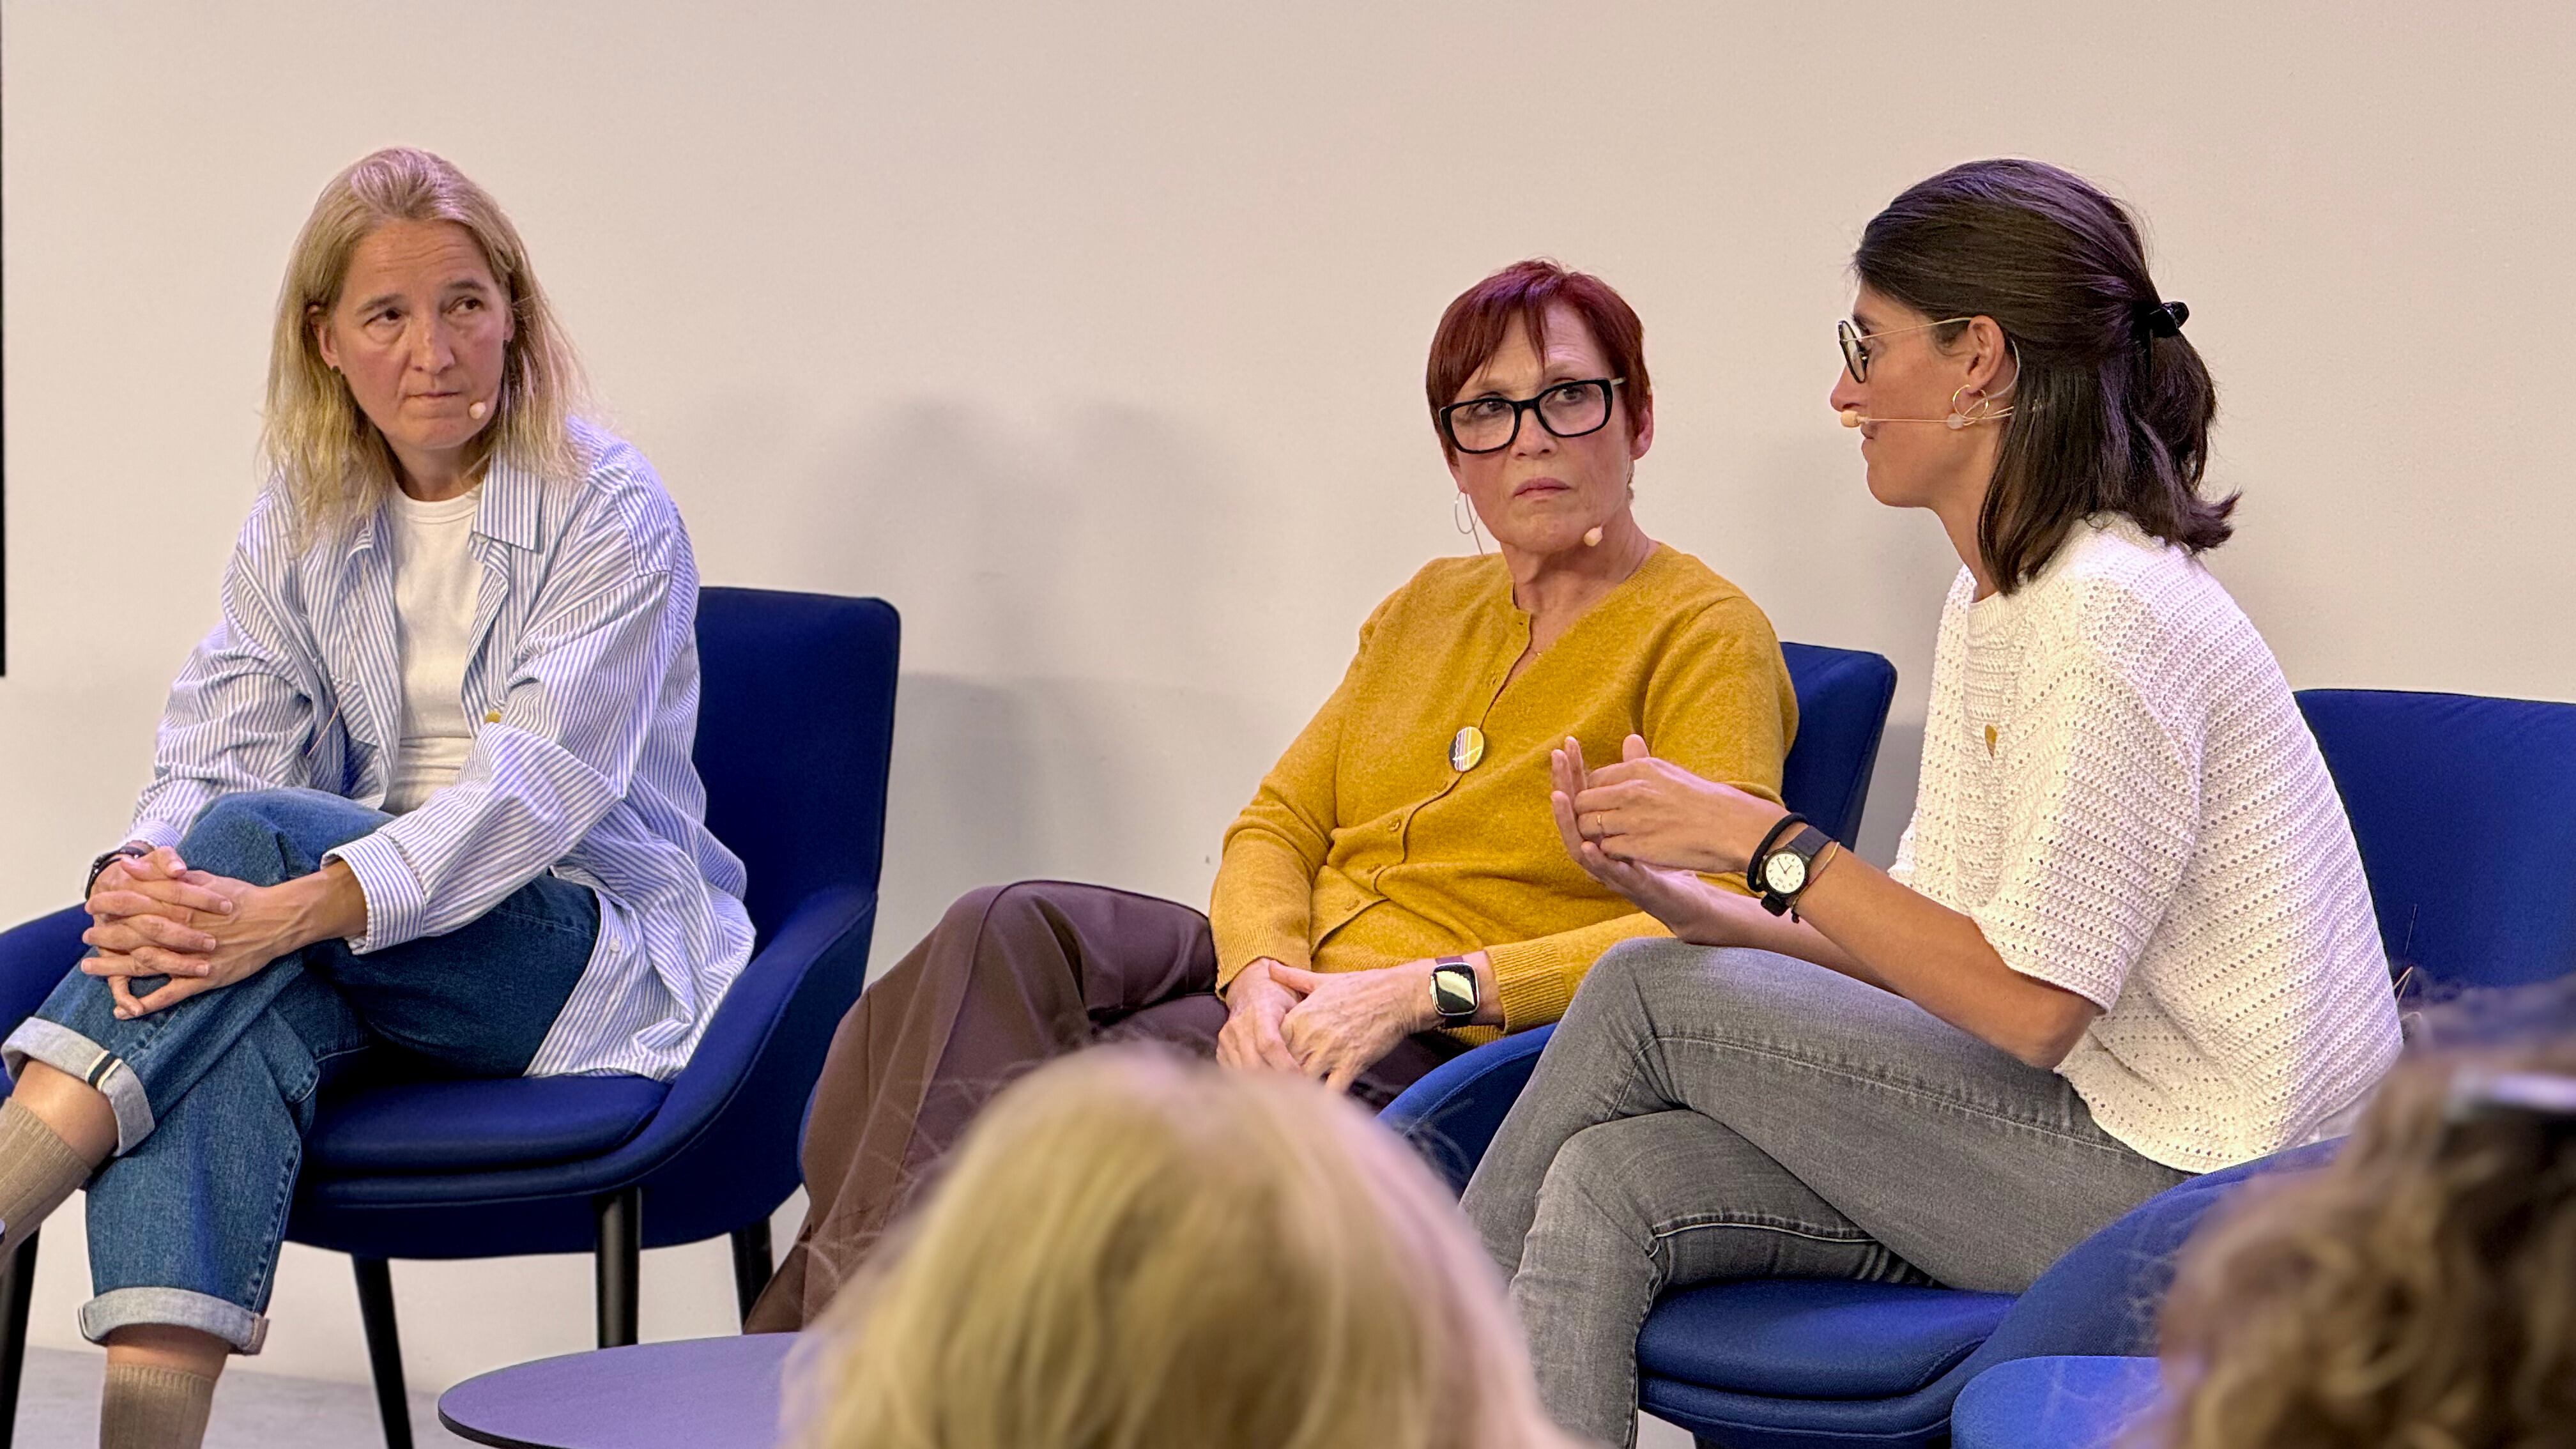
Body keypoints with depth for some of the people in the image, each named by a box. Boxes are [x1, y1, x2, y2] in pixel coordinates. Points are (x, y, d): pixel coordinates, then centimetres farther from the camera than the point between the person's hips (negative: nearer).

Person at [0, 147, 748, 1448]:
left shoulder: (609, 513, -7)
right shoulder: (299, 524, 10)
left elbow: (539, 788, -20)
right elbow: (219, 747, 1)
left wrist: (299, 908, -35)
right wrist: (138, 877, -25)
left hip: (599, 958, -4)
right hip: (382, 954, 4)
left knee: (258, 836, -30)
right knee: (230, 1024, -34)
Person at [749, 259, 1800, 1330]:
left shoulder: (1707, 638, -2)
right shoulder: (1427, 609, 20)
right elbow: (1277, 825, 13)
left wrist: (1420, 990, -22)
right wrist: (1260, 970, -12)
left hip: (1432, 1048, -6)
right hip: (1281, 988, 7)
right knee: (1006, 936, -23)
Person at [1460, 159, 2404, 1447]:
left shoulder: (2112, 621, -18)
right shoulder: (1993, 598, 14)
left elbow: (2027, 1000, -21)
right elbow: (1932, 947, 12)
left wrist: (1768, 841, -15)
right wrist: (1683, 896, -2)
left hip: (2179, 1192, -9)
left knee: (1644, 997, -9)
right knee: (1609, 1186, -11)